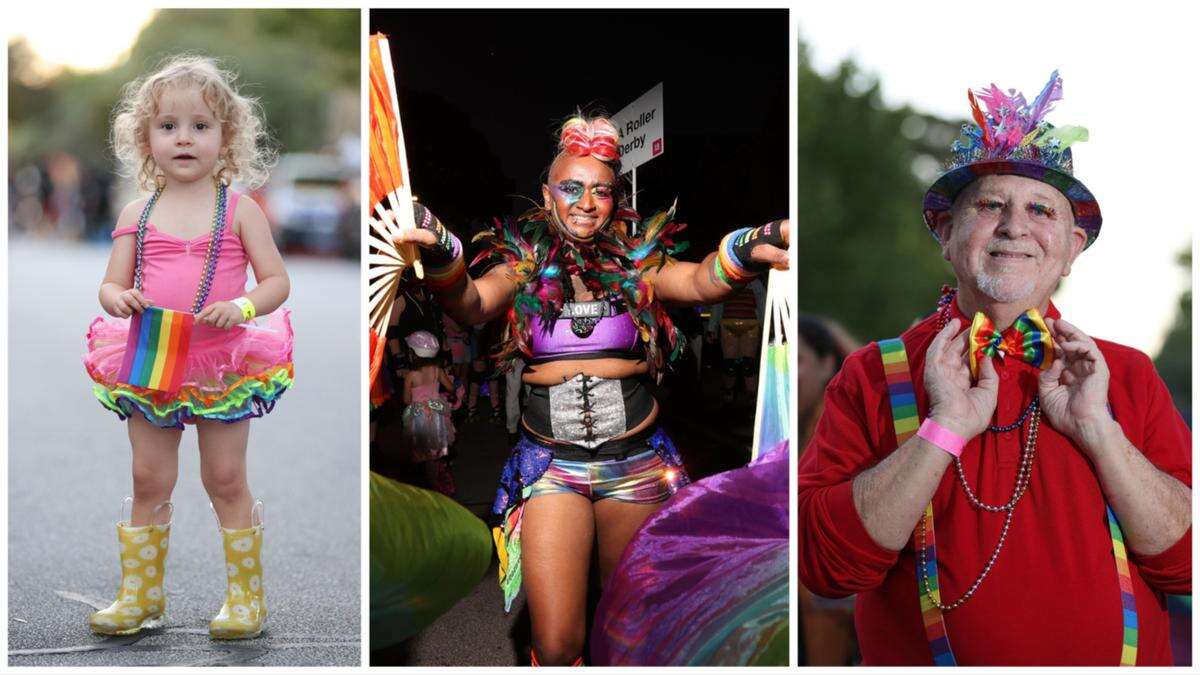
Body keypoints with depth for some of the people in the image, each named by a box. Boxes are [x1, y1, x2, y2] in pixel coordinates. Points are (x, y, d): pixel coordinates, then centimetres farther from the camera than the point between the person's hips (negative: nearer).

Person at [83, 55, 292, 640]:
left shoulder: (239, 209, -2)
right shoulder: (137, 215, 5)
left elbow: (277, 280, -2)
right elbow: (111, 285, 8)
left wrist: (241, 307, -21)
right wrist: (120, 299, -15)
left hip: (223, 365, -3)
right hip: (150, 364, 3)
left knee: (226, 481, 4)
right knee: (149, 481, 9)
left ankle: (245, 595, 15)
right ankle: (140, 595, 20)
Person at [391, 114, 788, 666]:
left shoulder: (636, 261, 1)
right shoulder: (524, 265, 1)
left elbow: (701, 283, -17)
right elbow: (471, 306, -18)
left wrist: (743, 252, -41)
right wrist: (441, 258, -42)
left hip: (635, 464, 1)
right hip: (551, 464, -1)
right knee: (555, 647, -8)